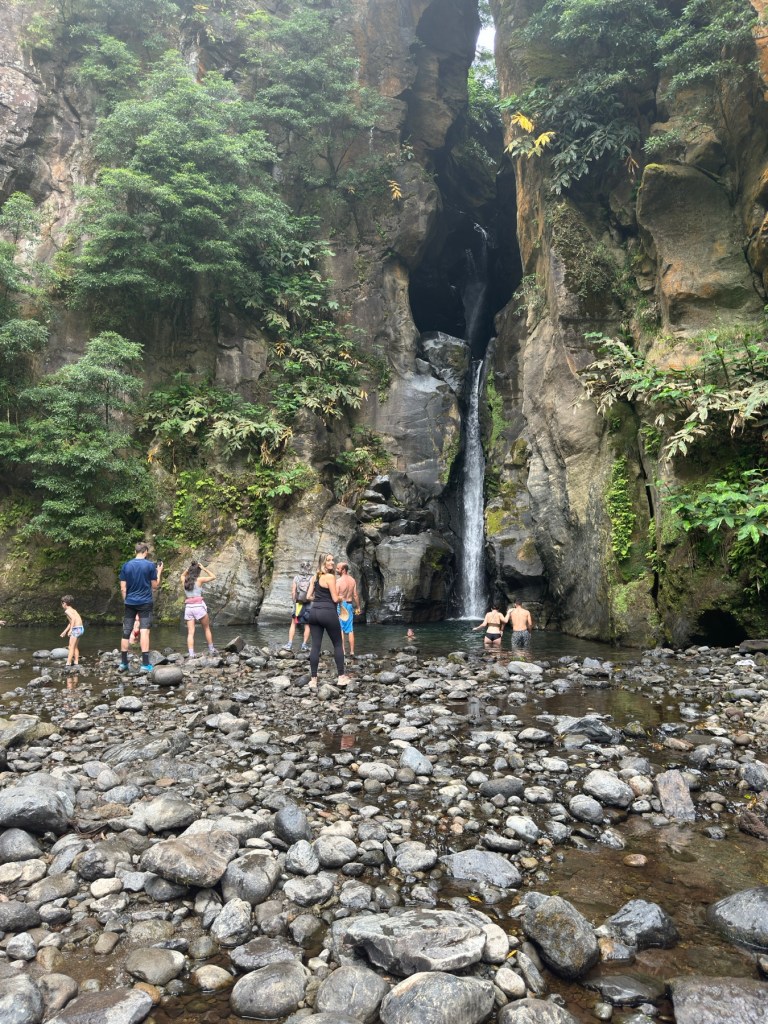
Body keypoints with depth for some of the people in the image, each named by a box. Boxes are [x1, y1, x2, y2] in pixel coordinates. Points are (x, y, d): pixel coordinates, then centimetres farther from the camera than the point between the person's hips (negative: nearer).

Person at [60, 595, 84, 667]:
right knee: (75, 647, 19)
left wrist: (70, 630, -25)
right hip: (81, 628, 9)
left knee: (71, 647, -7)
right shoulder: (73, 610, 20)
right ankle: (76, 663, 23)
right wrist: (65, 631, 35)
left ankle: (68, 664, -10)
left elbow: (73, 618, -24)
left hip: (76, 629, -9)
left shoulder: (67, 611, -7)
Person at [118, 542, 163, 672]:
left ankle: (123, 663, 14)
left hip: (130, 603, 3)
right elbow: (155, 586, 0)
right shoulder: (150, 565, -4)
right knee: (144, 632, -6)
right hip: (145, 602, -3)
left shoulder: (126, 565, 4)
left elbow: (123, 588, 3)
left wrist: (126, 601, 14)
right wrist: (159, 572, 13)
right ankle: (145, 664, -10)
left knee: (126, 632, 8)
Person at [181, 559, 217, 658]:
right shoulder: (199, 579, -3)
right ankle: (211, 650, 19)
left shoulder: (184, 580, 8)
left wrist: (189, 568, 21)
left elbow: (182, 575, 33)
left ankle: (191, 654, -10)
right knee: (207, 629, 13)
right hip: (199, 606, -3)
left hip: (188, 607, 3)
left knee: (190, 632, -1)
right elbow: (213, 577, 10)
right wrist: (204, 568, 11)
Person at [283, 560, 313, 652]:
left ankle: (290, 644, 5)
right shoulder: (312, 579, -7)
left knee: (293, 624, 10)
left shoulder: (296, 578, -2)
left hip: (298, 604, 1)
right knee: (307, 625, 9)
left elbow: (293, 592, -4)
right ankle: (304, 645, 9)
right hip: (308, 604, -1)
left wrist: (293, 603, 4)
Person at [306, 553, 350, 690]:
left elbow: (309, 596, 12)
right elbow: (335, 599, -11)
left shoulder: (315, 576, 13)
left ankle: (313, 680, 2)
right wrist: (341, 597, 11)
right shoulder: (330, 576, -10)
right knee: (338, 644, 8)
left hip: (314, 612, 6)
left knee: (315, 646, 4)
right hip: (328, 613, -6)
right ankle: (342, 677, 11)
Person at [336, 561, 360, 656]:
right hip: (350, 605, 5)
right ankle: (352, 652, 11)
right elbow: (355, 595, 4)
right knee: (350, 630, 10)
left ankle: (343, 651, 1)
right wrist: (358, 607, 12)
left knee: (340, 629, 3)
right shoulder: (352, 580, 2)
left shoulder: (338, 581, -15)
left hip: (340, 605, -5)